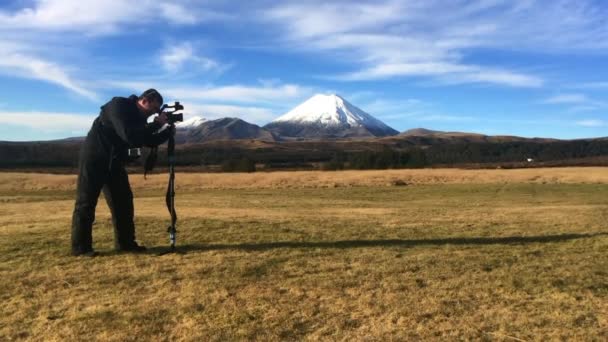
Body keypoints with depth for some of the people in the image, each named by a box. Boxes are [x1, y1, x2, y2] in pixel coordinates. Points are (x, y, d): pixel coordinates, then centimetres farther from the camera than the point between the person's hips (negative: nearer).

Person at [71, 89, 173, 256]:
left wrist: (169, 131, -3)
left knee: (123, 201, 6)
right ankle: (80, 247, 2)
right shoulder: (118, 106, -20)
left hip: (114, 162, 8)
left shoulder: (139, 118, 6)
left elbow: (149, 141, 11)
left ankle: (125, 242, 14)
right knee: (86, 203, -4)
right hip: (94, 159, -8)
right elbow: (129, 136, -31)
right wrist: (156, 124, -25)